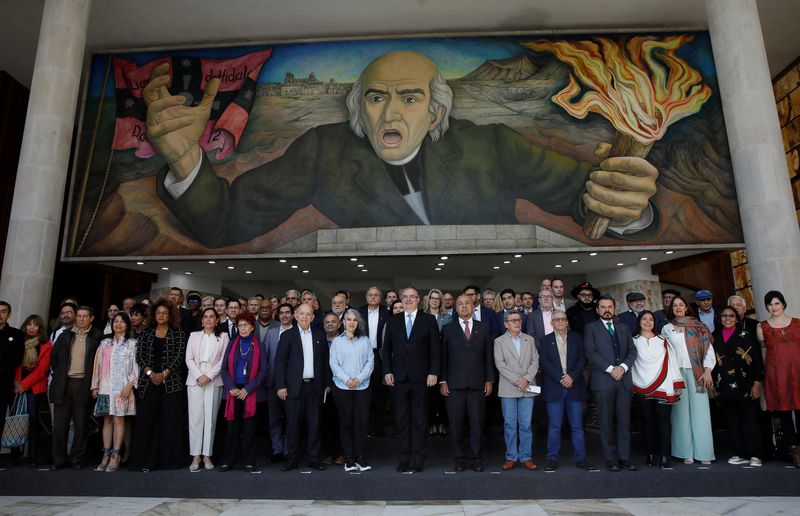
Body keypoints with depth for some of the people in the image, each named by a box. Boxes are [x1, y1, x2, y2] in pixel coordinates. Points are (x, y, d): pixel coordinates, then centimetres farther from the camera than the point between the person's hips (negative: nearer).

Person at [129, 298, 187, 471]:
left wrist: (164, 374, -12)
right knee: (145, 421, 0)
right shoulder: (146, 333, 10)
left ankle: (170, 458, 9)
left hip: (171, 382, -2)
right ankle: (145, 460, 9)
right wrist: (150, 372, -9)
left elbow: (179, 357, -3)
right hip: (148, 382, 2)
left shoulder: (178, 334, 4)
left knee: (171, 421, 0)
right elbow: (139, 355, 5)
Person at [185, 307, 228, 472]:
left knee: (210, 418, -1)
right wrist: (199, 376, -8)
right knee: (195, 417, -2)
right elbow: (189, 358, 5)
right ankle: (195, 456, 3)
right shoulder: (194, 335, 13)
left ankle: (207, 455, 7)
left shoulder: (223, 336, 8)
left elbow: (224, 360, 0)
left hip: (214, 381, -1)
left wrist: (209, 376, -10)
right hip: (195, 380, 1)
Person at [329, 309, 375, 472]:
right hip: (342, 387, 0)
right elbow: (334, 364, 0)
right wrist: (346, 379, -11)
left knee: (362, 422, -1)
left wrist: (359, 378, -9)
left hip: (362, 386, 1)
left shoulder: (365, 340, 7)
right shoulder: (337, 341, 6)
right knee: (346, 422, 4)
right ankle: (349, 459, 12)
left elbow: (370, 362, 3)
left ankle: (361, 458, 9)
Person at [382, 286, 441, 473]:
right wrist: (387, 371, 0)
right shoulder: (393, 320, 9)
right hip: (398, 377, 2)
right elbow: (387, 348, 9)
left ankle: (418, 459, 15)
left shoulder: (429, 320, 3)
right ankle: (404, 458, 16)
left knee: (420, 420, 5)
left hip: (421, 377, -2)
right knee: (401, 420, 6)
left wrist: (434, 372, -7)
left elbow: (435, 349, 0)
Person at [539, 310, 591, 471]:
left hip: (574, 387, 1)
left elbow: (583, 360, 3)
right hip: (554, 388, -1)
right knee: (554, 426, 2)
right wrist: (560, 378, -12)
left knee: (577, 425, 5)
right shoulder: (546, 340, 7)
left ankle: (581, 458, 14)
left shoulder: (577, 338, 11)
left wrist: (572, 376, -10)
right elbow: (544, 362, -2)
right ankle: (552, 458, 9)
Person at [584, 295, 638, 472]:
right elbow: (591, 353, -6)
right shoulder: (591, 328, 5)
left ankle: (624, 458, 11)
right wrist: (611, 369, -13)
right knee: (607, 422, 1)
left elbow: (632, 351, 9)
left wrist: (623, 367, -8)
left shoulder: (624, 328, 18)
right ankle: (611, 459, 8)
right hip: (603, 380, -3)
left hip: (624, 379, 3)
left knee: (624, 421, 4)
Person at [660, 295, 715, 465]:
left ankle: (704, 452, 3)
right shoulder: (666, 328, 11)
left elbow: (708, 348, 4)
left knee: (700, 410, -3)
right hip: (676, 373, 1)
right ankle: (687, 452, 4)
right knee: (681, 411, 0)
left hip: (697, 372, -1)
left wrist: (707, 370, -5)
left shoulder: (698, 326, 8)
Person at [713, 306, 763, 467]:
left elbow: (757, 359, -3)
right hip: (725, 386, 3)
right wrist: (712, 384, 9)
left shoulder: (747, 335, 1)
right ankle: (740, 454, 15)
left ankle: (754, 455, 6)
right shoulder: (714, 336, 10)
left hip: (745, 385, -3)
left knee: (750, 419, -1)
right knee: (732, 421, 6)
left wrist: (757, 383, -9)